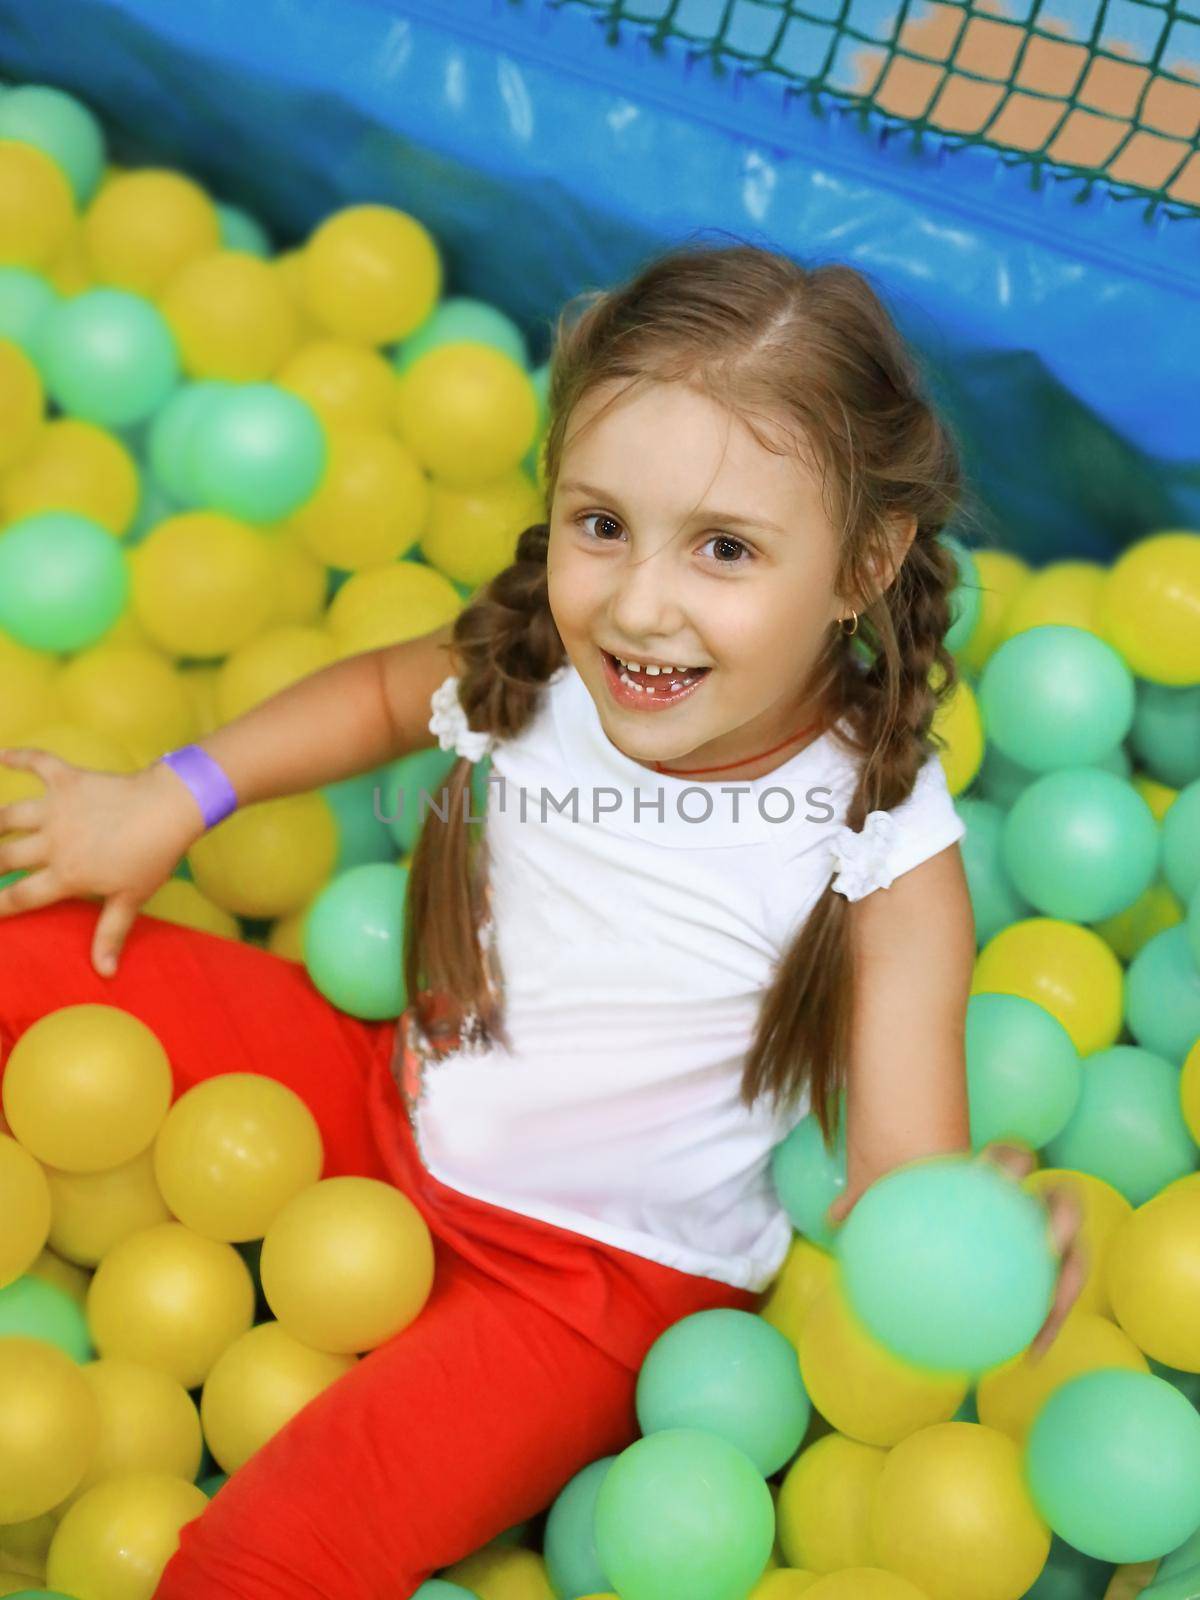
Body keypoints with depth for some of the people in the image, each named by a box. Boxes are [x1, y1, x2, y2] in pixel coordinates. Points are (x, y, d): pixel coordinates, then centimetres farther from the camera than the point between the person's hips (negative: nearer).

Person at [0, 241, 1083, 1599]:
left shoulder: (886, 851, -24)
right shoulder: (530, 672, -13)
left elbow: (899, 1169, -24)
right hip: (389, 1097, 5)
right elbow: (383, 689, 11)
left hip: (590, 1279, -4)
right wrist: (170, 800, 5)